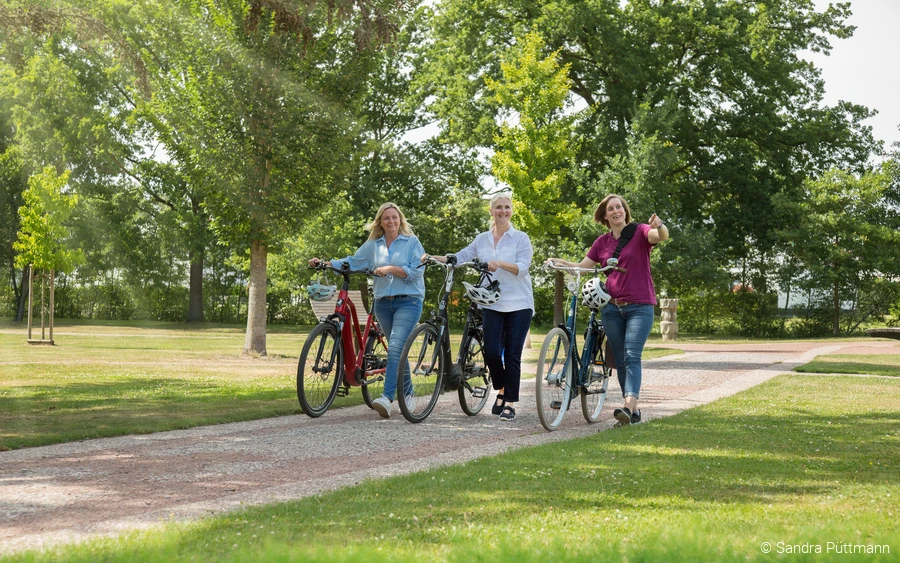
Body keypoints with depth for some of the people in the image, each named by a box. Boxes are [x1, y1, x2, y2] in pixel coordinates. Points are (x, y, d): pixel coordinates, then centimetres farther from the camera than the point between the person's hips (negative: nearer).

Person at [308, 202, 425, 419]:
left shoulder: (412, 242, 0)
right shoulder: (372, 245, 12)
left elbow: (417, 270, -10)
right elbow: (352, 262, 11)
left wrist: (390, 268, -18)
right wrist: (325, 263, 1)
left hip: (408, 301, -5)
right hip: (383, 303, 5)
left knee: (395, 348, -20)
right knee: (398, 350, 13)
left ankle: (387, 398, -30)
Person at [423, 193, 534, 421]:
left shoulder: (520, 238, 0)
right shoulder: (482, 240, 12)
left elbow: (522, 267, -12)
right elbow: (461, 258, 11)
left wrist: (500, 264, -28)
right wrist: (433, 258, 0)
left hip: (518, 305, -3)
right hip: (492, 304, 3)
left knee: (512, 355, -3)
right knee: (491, 352, -6)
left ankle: (510, 403, 6)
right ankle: (501, 391, 20)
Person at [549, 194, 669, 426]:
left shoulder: (639, 232, -4)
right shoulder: (602, 242, 10)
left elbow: (662, 236, -23)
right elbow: (582, 267, 13)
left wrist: (659, 226, -47)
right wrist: (559, 262, -5)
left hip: (639, 306, -5)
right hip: (612, 307, 5)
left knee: (631, 356, -18)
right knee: (620, 360, 6)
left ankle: (629, 405, -30)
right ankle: (634, 411, 12)